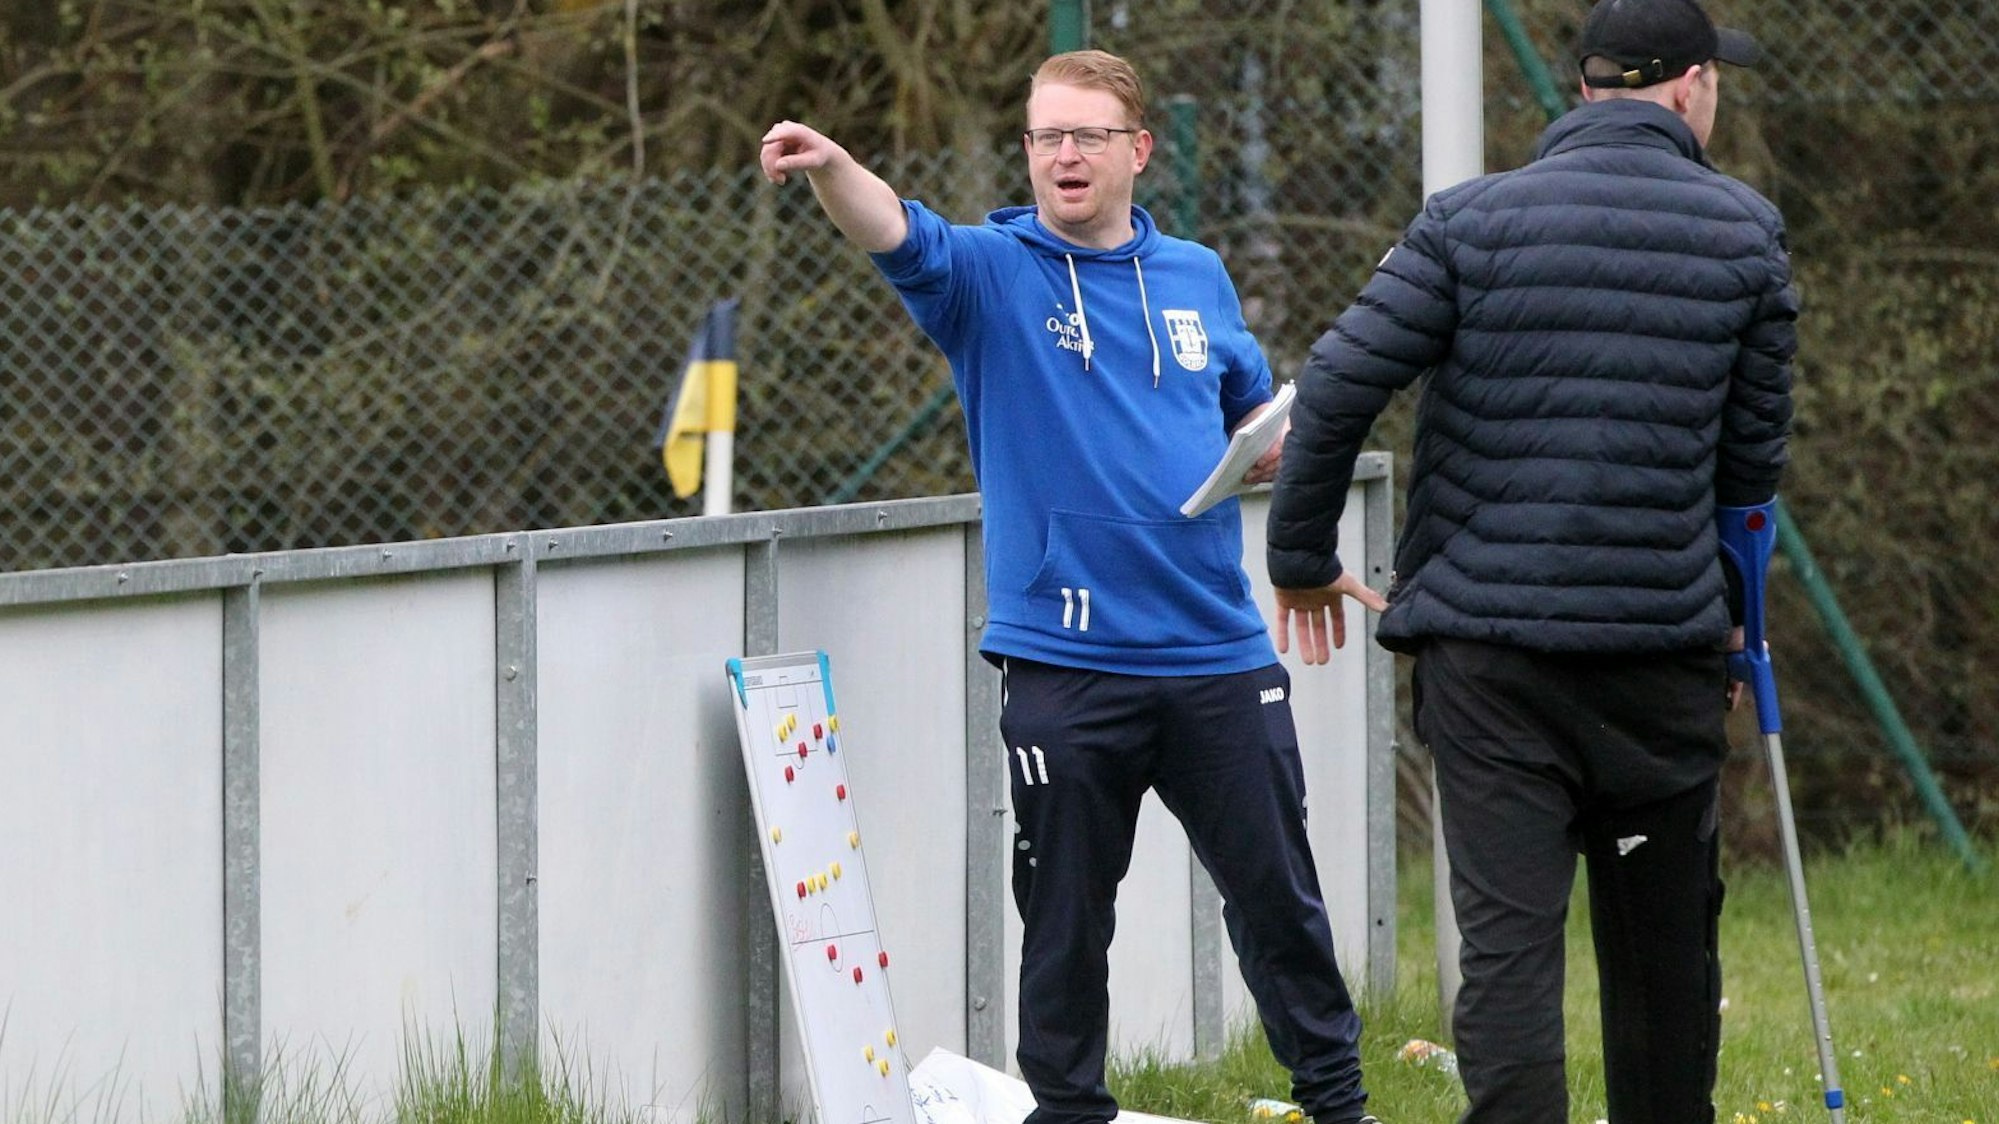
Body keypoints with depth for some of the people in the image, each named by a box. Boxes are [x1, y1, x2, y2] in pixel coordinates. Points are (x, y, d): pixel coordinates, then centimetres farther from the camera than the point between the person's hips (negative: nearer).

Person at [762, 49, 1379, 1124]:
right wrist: (831, 168, -44)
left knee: (1278, 894, 9)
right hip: (1065, 663, -3)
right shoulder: (994, 272, -2)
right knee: (1065, 916, 3)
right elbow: (903, 235, -23)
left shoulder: (1196, 277, 11)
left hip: (1218, 653, 3)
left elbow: (1253, 411, 26)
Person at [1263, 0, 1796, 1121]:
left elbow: (1338, 386, -5)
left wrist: (1303, 556, 10)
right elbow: (1756, 454, 8)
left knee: (1509, 942, -6)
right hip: (1664, 644, 1)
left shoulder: (1472, 220, -1)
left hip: (1488, 653, -1)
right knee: (1666, 950, 14)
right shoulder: (1745, 231, 2)